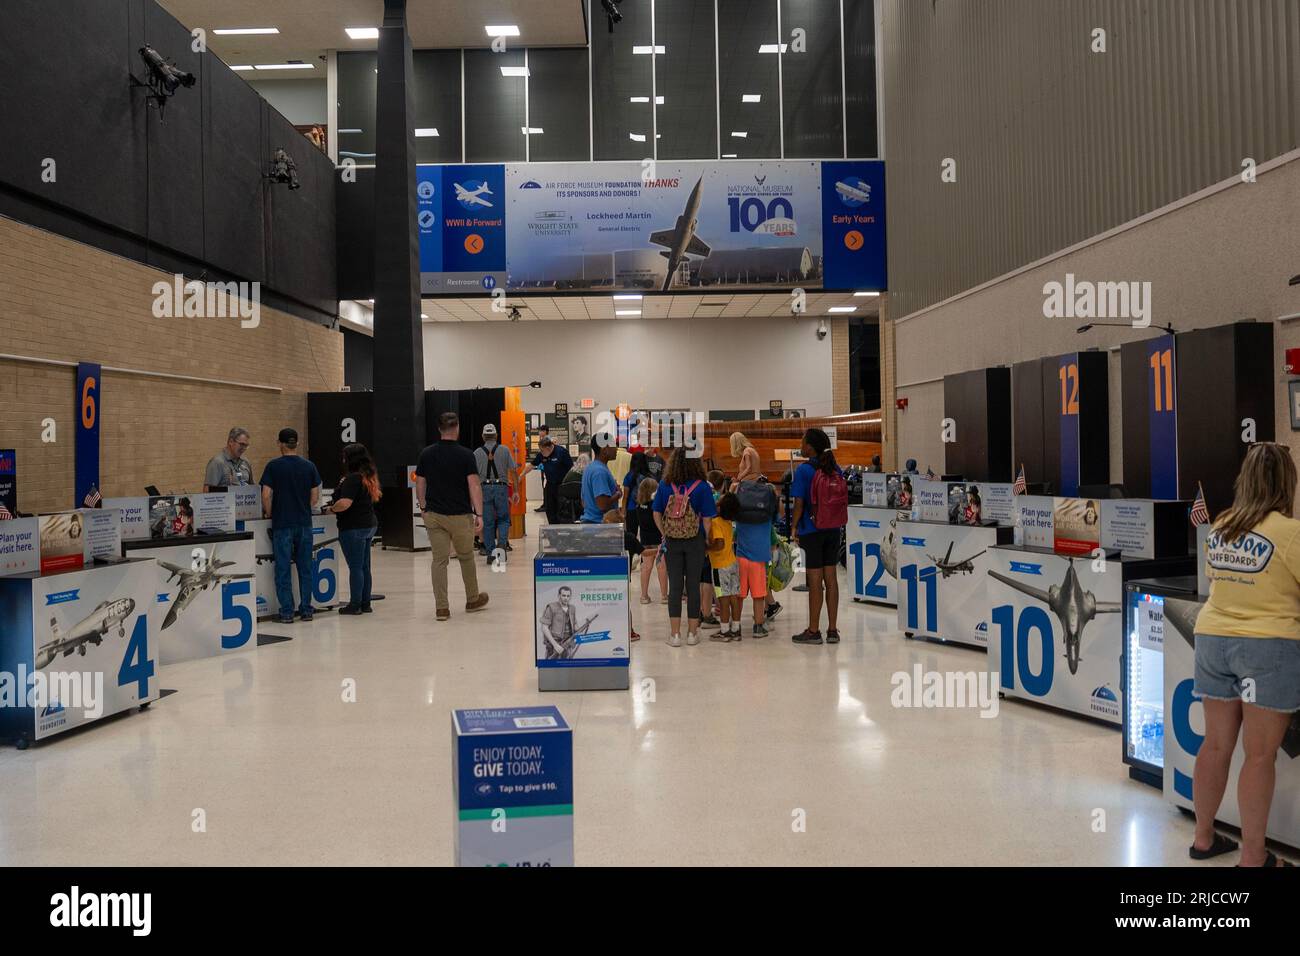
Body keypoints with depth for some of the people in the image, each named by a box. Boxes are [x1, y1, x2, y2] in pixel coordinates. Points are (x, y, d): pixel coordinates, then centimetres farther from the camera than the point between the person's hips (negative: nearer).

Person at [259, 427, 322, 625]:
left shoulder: (273, 466, -6)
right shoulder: (309, 466, 2)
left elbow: (266, 496, -9)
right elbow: (315, 497, 4)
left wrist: (269, 514, 8)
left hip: (282, 524, -3)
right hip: (304, 523, 3)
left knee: (283, 569, 3)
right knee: (305, 568, 9)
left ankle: (287, 612, 4)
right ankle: (306, 609, 12)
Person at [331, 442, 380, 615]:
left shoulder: (353, 478, -17)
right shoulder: (369, 477, 11)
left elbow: (345, 503, -27)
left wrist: (332, 508, -7)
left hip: (353, 528, -9)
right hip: (369, 524, 9)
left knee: (355, 567, -3)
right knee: (364, 567, 13)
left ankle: (355, 604, 2)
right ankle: (365, 603, 18)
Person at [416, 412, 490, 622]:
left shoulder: (426, 454, 2)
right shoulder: (466, 455, -8)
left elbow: (420, 486, 6)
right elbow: (474, 486, -13)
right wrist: (479, 514, -12)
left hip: (434, 515, 2)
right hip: (460, 515, -2)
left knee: (439, 560, 4)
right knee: (466, 557, 14)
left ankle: (441, 607, 0)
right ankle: (472, 599, 29)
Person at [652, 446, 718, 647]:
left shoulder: (665, 485, -4)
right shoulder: (702, 487, -10)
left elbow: (657, 514, 1)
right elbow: (707, 518, -10)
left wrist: (665, 534, 9)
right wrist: (707, 539, 2)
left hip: (672, 541, 1)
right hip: (695, 542, -1)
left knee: (674, 586, 7)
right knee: (693, 585, 9)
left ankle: (675, 634, 9)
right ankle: (692, 632, 16)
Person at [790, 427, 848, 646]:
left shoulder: (804, 470, -12)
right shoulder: (836, 470, 4)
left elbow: (799, 503, -13)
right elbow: (843, 499, 6)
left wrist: (794, 528, -2)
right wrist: (838, 525, 15)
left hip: (812, 531, -5)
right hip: (834, 530, 5)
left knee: (815, 581, 0)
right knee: (831, 578, 9)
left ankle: (813, 631, 8)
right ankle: (832, 630, 13)